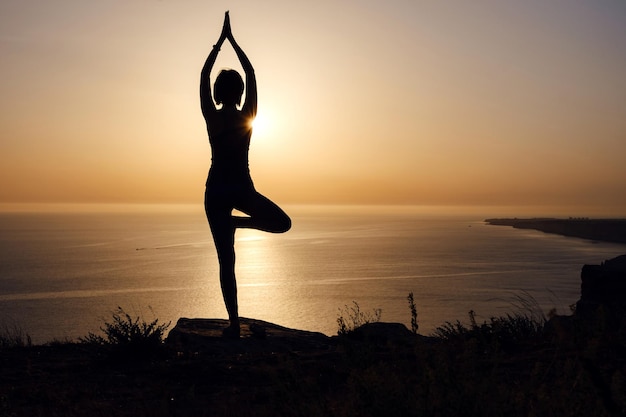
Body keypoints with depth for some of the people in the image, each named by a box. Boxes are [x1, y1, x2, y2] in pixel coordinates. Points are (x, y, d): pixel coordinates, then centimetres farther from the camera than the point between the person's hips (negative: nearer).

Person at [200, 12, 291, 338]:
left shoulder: (211, 116, -3)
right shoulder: (248, 116, -3)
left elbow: (203, 76, 9)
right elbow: (251, 74, 8)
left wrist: (220, 42, 17)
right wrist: (232, 41, 16)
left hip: (216, 191, 2)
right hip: (243, 189, -1)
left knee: (226, 260, 3)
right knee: (282, 223, 22)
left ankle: (234, 324, 0)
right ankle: (238, 221, 0)